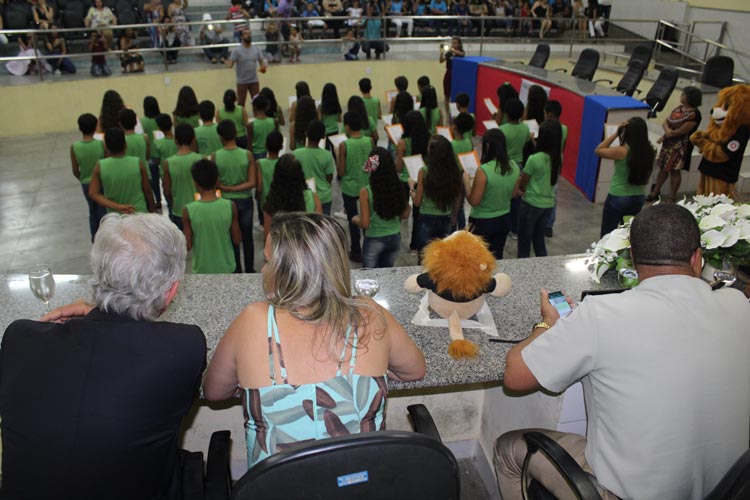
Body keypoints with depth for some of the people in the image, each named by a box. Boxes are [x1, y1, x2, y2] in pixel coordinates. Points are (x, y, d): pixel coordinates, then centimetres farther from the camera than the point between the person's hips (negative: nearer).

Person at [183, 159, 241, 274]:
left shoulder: (189, 211, -17)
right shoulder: (230, 206, -14)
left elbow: (188, 246, -10)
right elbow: (237, 240, -6)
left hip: (202, 270, -1)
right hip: (226, 269, 1)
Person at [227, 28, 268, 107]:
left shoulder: (256, 49, 5)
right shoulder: (236, 50, -7)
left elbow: (261, 61, 10)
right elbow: (231, 63, -11)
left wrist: (263, 67, -13)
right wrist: (229, 64, -35)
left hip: (254, 81, 4)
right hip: (242, 82, -4)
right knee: (241, 104, 1)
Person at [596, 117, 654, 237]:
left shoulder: (622, 151, -22)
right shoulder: (649, 151, -5)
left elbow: (598, 151, -8)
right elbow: (647, 179, 6)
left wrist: (615, 134, -10)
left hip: (618, 198, -6)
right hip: (638, 198, 6)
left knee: (607, 234, 8)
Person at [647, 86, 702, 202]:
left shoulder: (694, 114, -19)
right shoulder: (679, 108, 8)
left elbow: (681, 131, -21)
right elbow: (665, 122, 6)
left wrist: (666, 135, -9)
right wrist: (667, 129, -15)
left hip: (680, 146, -8)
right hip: (668, 143, 8)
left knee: (674, 170, 0)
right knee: (663, 167, 15)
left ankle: (673, 197, 12)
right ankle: (656, 191, 27)